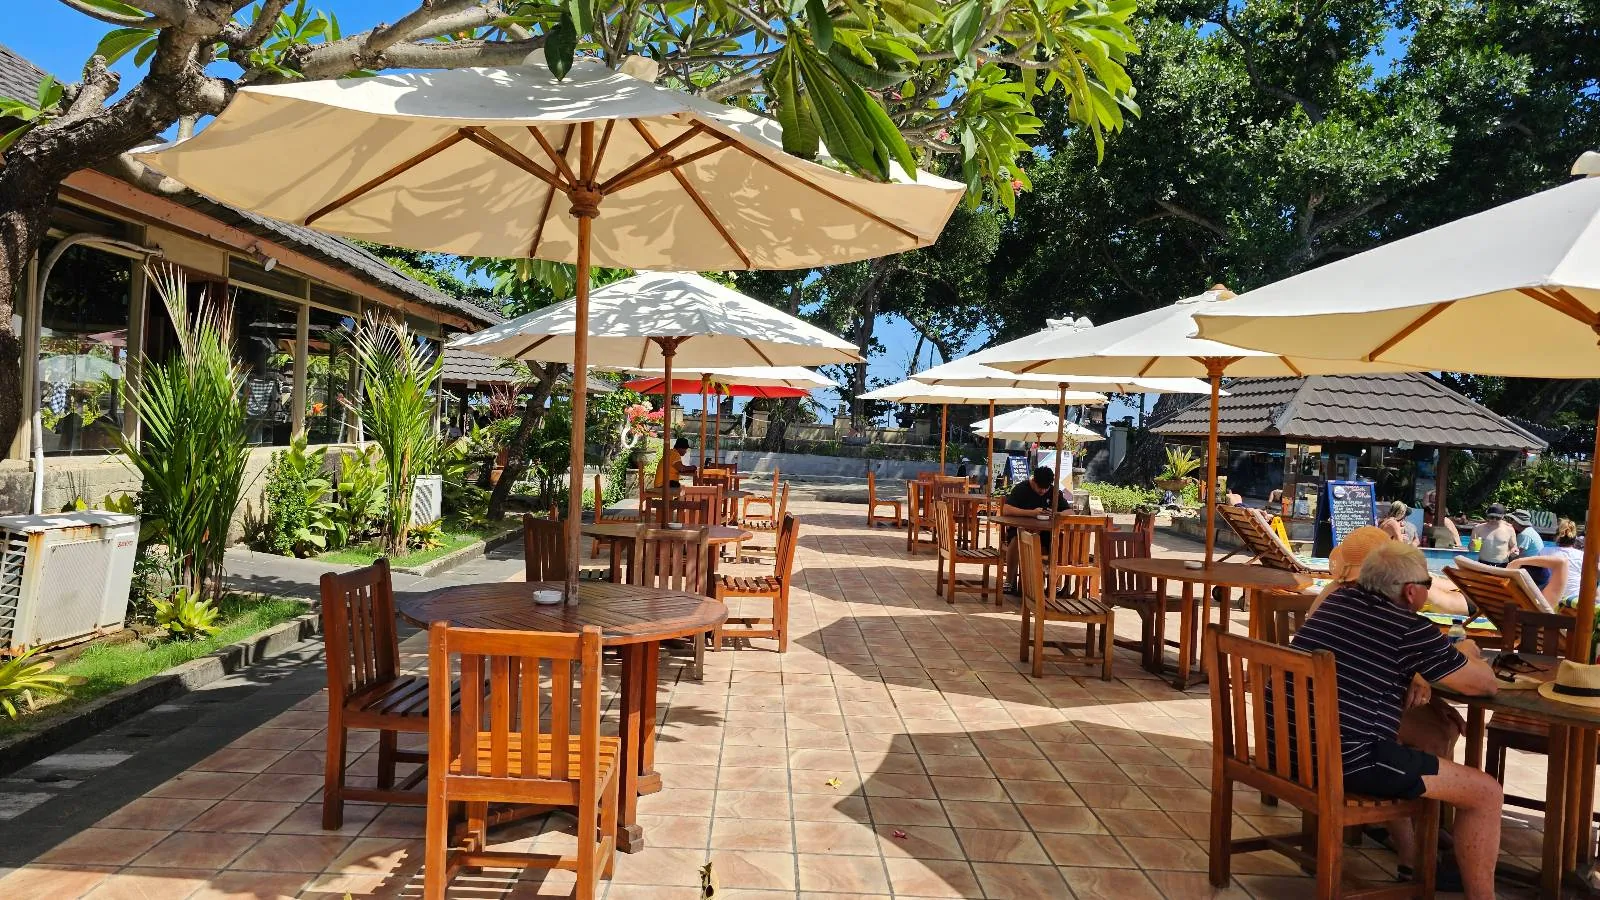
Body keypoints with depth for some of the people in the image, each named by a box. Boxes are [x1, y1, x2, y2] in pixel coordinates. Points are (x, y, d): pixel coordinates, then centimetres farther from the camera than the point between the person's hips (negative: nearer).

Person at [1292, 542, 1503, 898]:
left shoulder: (1340, 598, 10)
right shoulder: (1410, 628, -9)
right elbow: (1486, 684, 5)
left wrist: (1414, 676, 14)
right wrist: (1468, 653, 26)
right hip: (1343, 760, -8)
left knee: (1395, 747, 38)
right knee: (1486, 792, 4)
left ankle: (1413, 863, 45)